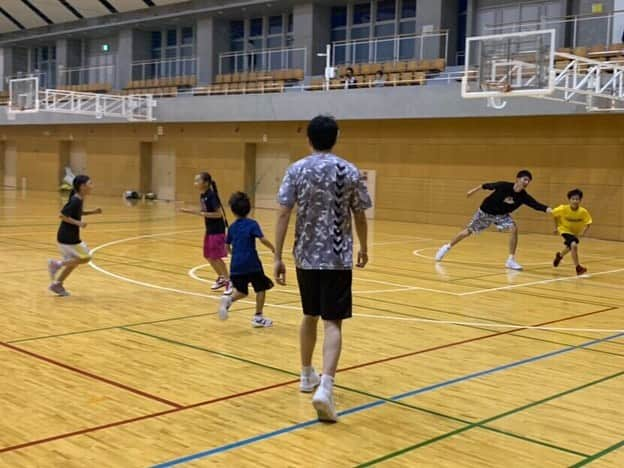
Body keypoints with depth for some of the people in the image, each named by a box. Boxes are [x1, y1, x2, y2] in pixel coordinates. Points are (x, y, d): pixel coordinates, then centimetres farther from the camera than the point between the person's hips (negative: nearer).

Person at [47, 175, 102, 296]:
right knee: (85, 258, 0)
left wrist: (92, 212, 13)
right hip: (68, 237, -9)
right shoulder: (76, 201, -21)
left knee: (74, 261, 18)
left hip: (69, 236, 9)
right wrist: (78, 223, -27)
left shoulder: (79, 199, 6)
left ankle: (57, 285, 24)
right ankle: (57, 264, 1)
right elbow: (62, 215, -23)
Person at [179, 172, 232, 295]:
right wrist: (189, 211, 6)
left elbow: (219, 214, -23)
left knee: (215, 257, -9)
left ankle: (228, 282, 1)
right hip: (209, 230, 9)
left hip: (217, 230, -9)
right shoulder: (202, 195, 5)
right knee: (208, 256, 14)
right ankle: (221, 278, 30)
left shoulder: (212, 195, -20)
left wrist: (202, 214, -27)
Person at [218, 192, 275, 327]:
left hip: (236, 265, 5)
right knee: (261, 288, 13)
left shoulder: (232, 227, 8)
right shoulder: (252, 224, -6)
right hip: (251, 264, -4)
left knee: (242, 292, 18)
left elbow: (227, 247, 16)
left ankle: (228, 300, -11)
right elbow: (262, 239, -16)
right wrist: (273, 248, 2)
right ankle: (258, 317, 13)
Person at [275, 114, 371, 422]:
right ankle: (325, 387, -20)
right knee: (333, 322, -4)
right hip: (338, 258, -2)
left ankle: (307, 376, 34)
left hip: (306, 256, 2)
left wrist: (277, 257, -3)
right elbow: (360, 216, 6)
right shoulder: (349, 172, -2)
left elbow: (283, 214, -7)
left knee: (310, 316, 20)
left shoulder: (296, 170, -1)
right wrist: (363, 248, 22)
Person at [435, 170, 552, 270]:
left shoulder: (524, 196, -22)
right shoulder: (504, 186, -30)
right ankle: (447, 247, 32)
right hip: (486, 211, -2)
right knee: (469, 231, 9)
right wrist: (474, 190, 0)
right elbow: (487, 186, -13)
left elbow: (538, 205, -33)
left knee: (514, 229, -24)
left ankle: (511, 260, -14)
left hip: (502, 214, 2)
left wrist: (549, 210, -50)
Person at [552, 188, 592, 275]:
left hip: (576, 232, 4)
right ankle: (578, 268, -17)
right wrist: (556, 227, -3)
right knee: (574, 245, -27)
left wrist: (584, 232, -29)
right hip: (565, 230, -4)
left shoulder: (583, 212, -26)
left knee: (569, 248, 25)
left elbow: (588, 222, -13)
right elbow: (554, 214, -9)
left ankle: (559, 256, 59)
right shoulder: (563, 209, -27)